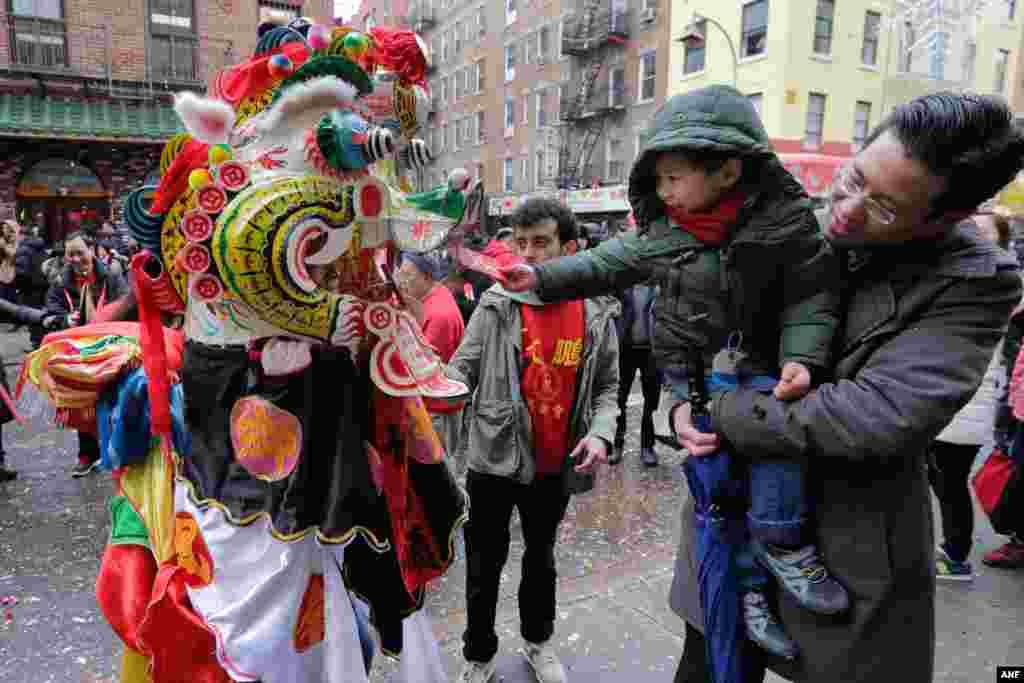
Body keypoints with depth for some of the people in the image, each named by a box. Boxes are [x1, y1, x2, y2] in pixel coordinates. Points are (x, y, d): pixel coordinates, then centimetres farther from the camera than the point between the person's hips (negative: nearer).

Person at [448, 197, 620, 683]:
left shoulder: (597, 314, -4)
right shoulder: (497, 305, -11)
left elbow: (607, 386, 4)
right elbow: (461, 370, -10)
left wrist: (600, 432, -13)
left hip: (555, 464, 2)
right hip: (494, 457, -2)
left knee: (541, 555, 23)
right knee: (485, 562, 12)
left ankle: (538, 640, 47)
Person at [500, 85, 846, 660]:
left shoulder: (785, 221, -14)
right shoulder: (664, 231, -6)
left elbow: (810, 297, -10)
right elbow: (611, 263, 4)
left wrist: (801, 356, -24)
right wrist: (544, 277, 0)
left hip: (755, 365, -1)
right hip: (690, 372, 1)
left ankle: (780, 542, -7)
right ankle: (752, 582, 16)